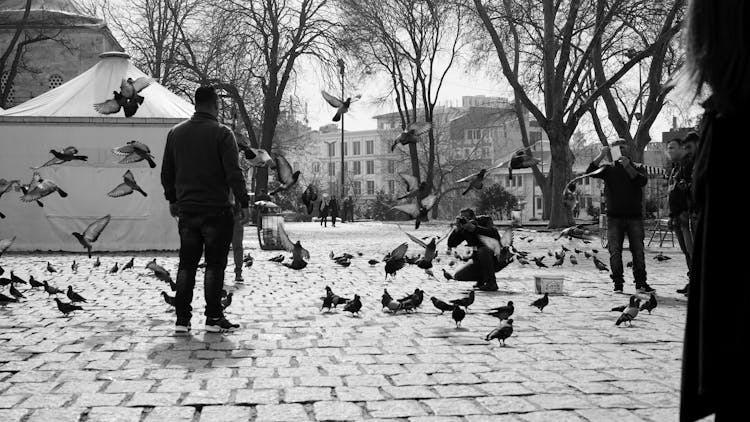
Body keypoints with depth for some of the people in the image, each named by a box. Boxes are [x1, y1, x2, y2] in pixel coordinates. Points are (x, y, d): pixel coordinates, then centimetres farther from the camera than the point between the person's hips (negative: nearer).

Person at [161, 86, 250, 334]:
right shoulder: (221, 133, -8)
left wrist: (172, 199, 26)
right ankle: (213, 318, 4)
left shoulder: (176, 133, 9)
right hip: (216, 211, -5)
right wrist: (243, 203, -8)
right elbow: (233, 173, -13)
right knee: (215, 264, 2)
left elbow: (166, 172, 15)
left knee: (186, 264, 10)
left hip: (186, 210, 5)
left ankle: (182, 318, 11)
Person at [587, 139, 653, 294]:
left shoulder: (637, 167, 10)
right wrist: (602, 155, -17)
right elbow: (590, 172, -7)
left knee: (638, 250, 1)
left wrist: (628, 167, -21)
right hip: (614, 216, 0)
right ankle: (618, 283, 4)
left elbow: (642, 181, -10)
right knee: (615, 251, -3)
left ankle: (641, 282, 9)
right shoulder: (609, 169, 9)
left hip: (634, 216, 0)